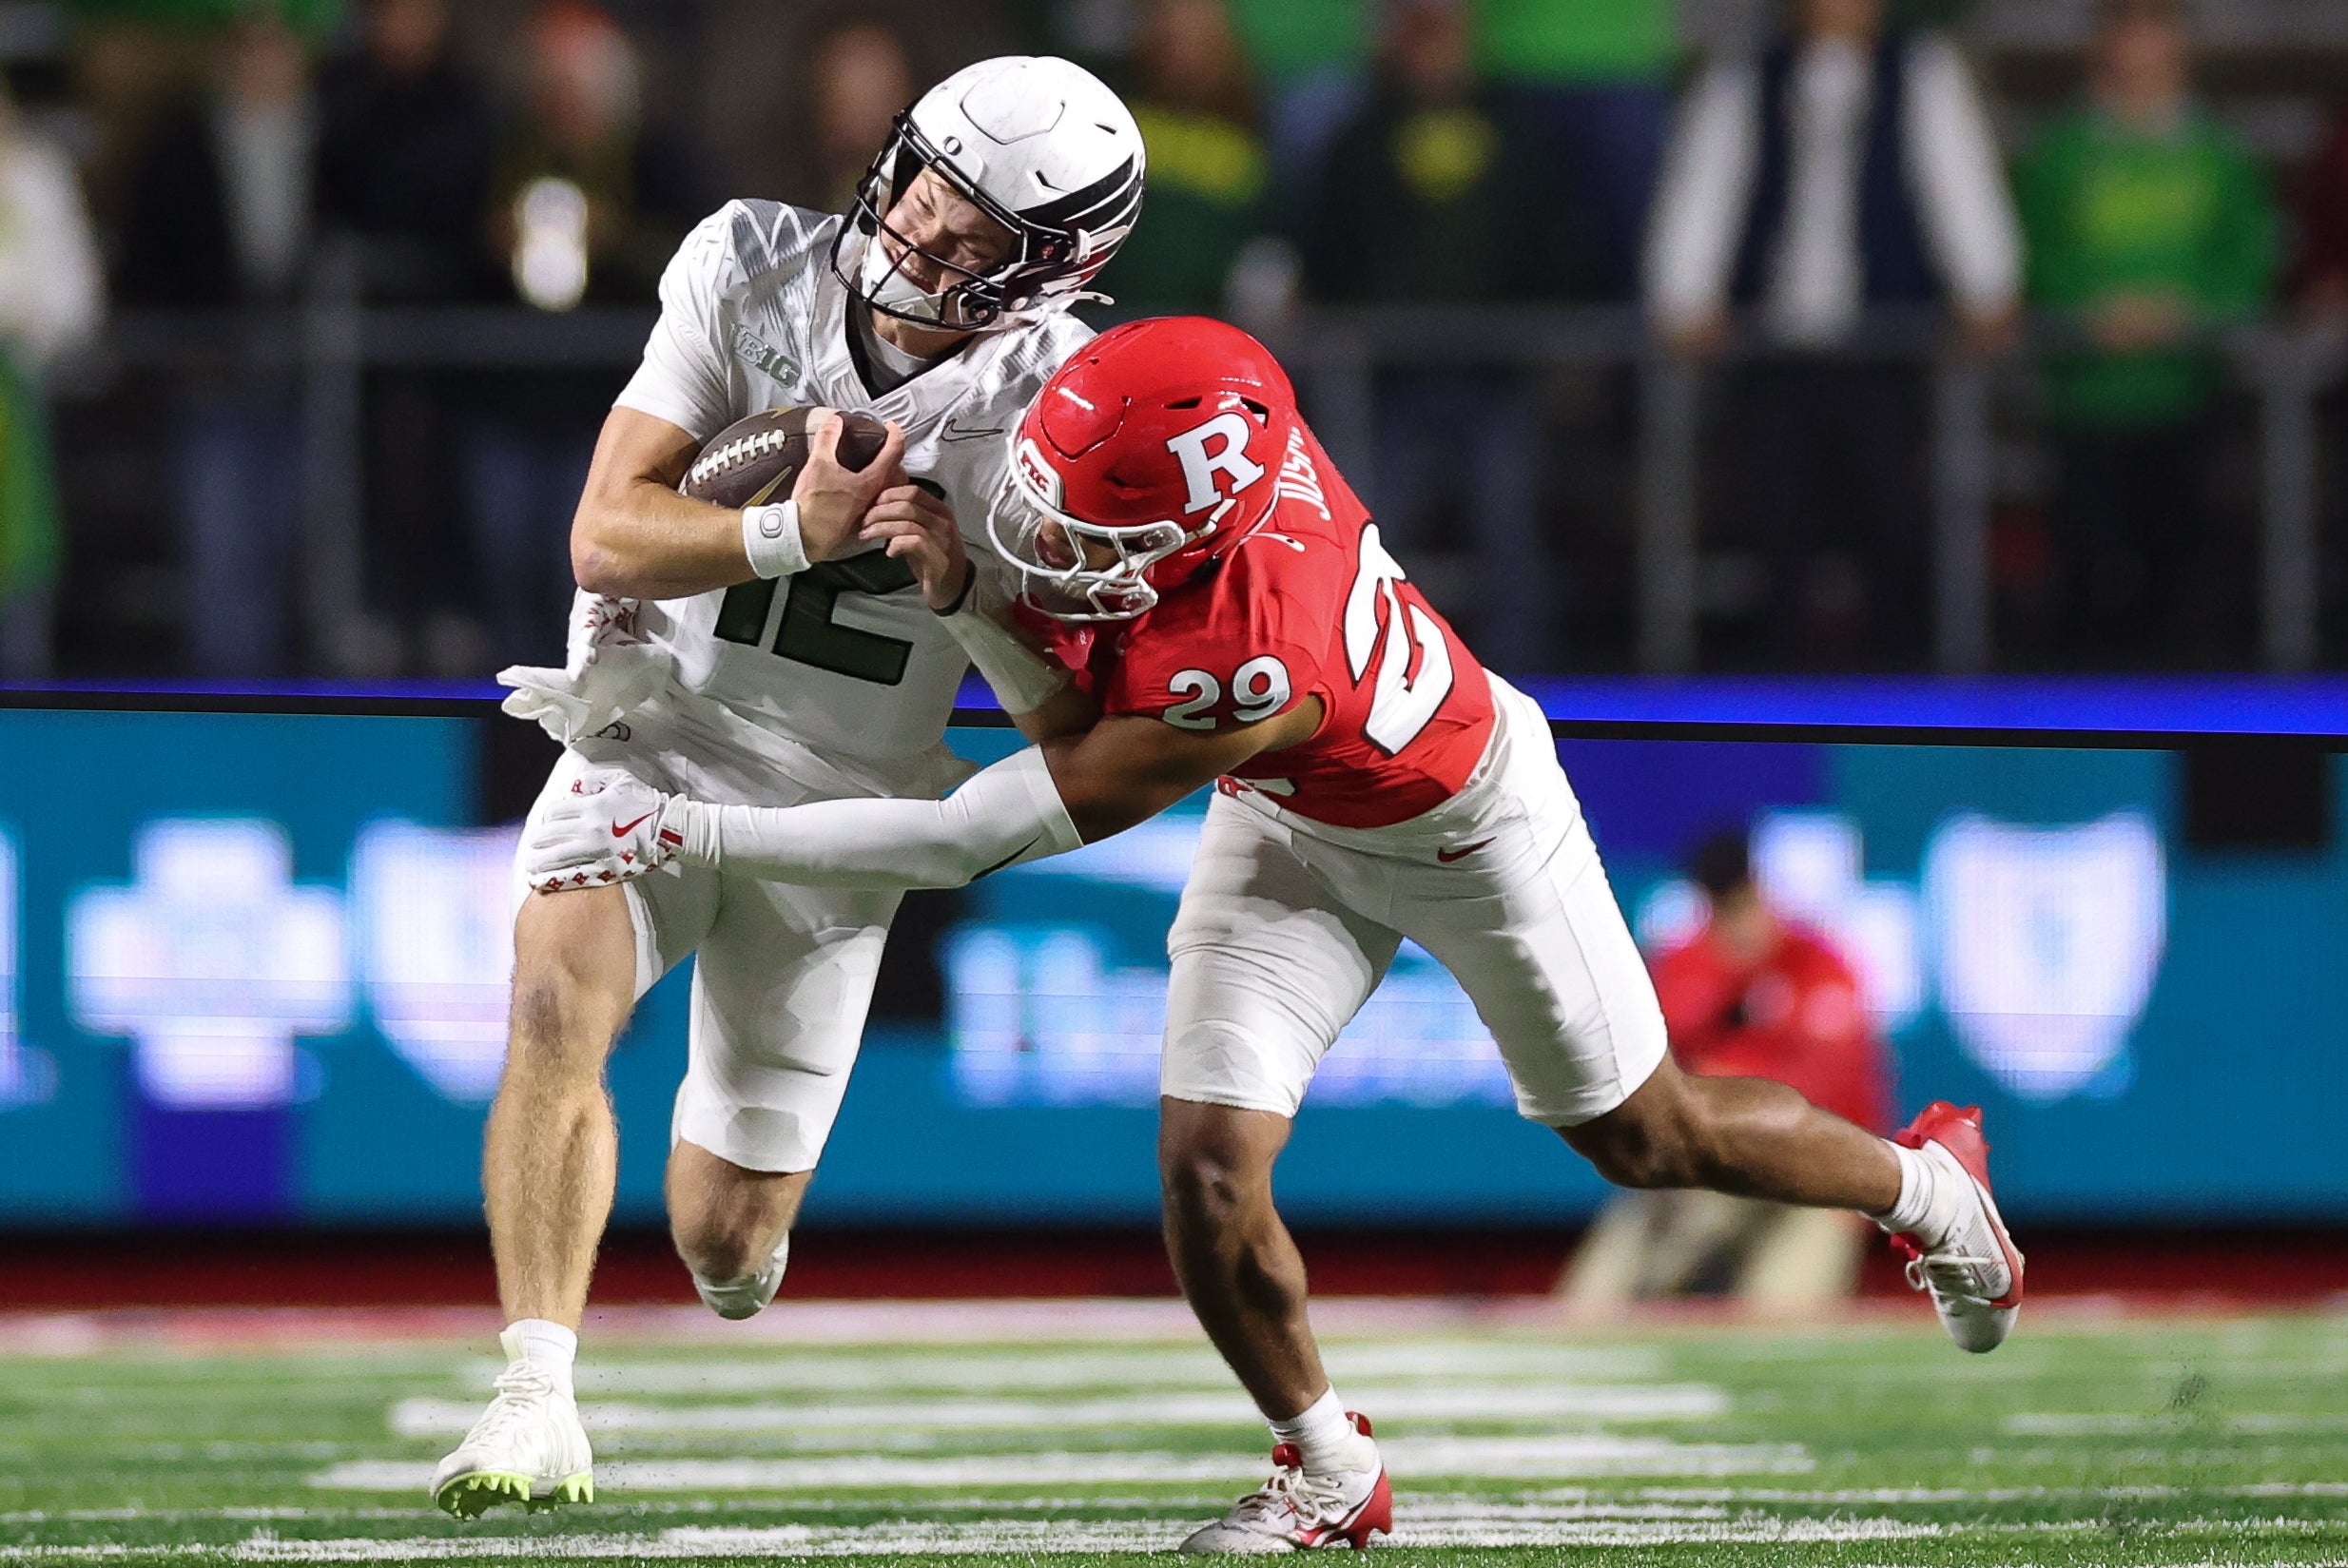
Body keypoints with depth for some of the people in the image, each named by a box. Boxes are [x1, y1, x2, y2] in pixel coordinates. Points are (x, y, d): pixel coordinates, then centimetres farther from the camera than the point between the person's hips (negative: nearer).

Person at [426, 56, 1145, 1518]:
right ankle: (538, 1408, -31)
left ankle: (746, 1205, 43)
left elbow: (1065, 700, -8)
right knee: (559, 1006, -32)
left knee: (723, 1241, 4)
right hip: (651, 741, -1)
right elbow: (608, 536, -14)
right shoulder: (750, 267, -10)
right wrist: (796, 534, -30)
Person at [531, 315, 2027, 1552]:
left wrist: (683, 831, -40)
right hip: (1292, 829, 6)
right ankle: (1330, 1472, 16)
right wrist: (959, 565, -29)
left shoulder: (1240, 673, -48)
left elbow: (963, 839, -41)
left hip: (1458, 822, -6)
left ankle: (1929, 1182, 43)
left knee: (1647, 1138, 15)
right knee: (1208, 1164, -6)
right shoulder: (1201, 436, -30)